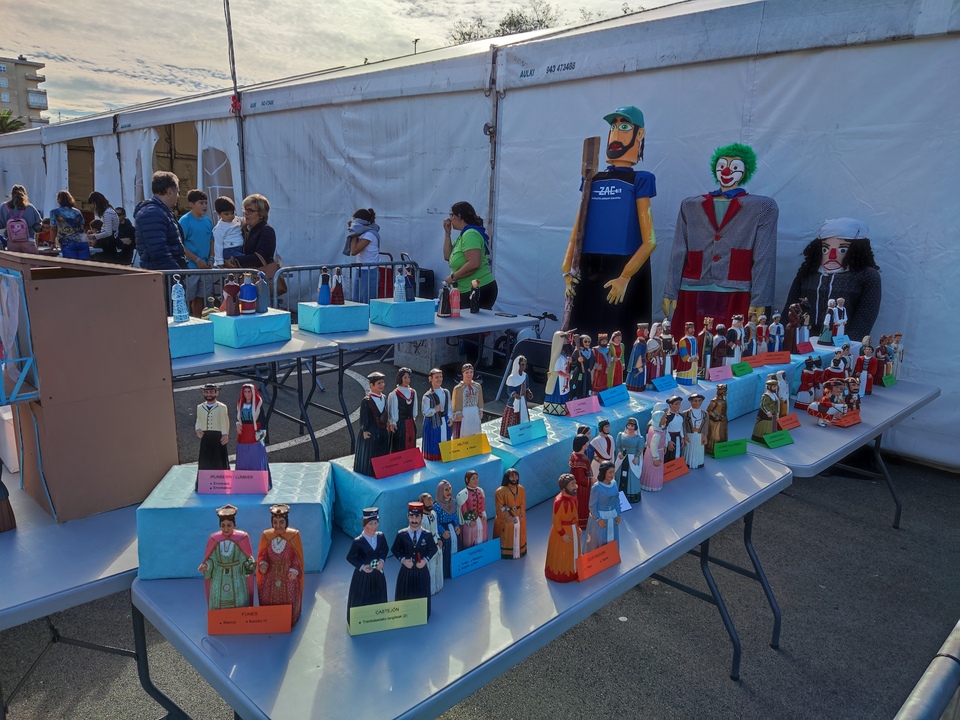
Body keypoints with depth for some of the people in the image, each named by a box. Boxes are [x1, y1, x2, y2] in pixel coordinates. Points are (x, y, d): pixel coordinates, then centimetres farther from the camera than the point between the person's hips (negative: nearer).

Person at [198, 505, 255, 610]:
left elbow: (246, 559, -3)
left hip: (237, 581, -1)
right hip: (218, 581, 1)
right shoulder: (214, 539, -2)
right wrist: (206, 565, -19)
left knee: (239, 609, 1)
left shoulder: (242, 538, -5)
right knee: (219, 608, 3)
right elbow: (211, 560, 1)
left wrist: (250, 564, -23)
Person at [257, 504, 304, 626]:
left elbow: (298, 556, -5)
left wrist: (294, 570, -16)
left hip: (288, 575, -2)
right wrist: (263, 564, -16)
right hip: (271, 575, 2)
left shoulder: (294, 535, -11)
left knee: (288, 602, 4)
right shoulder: (266, 535, -5)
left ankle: (288, 623, 23)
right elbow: (263, 554, 4)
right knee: (268, 601, 8)